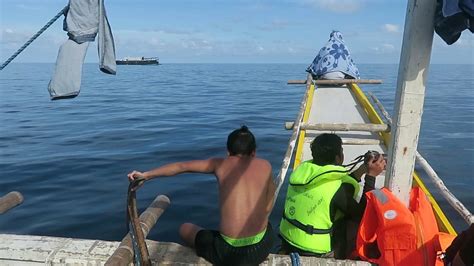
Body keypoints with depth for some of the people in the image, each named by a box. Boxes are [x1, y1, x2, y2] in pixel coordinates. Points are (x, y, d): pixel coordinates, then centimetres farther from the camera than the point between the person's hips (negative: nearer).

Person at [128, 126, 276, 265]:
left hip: (229, 252, -2)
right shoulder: (265, 165, 4)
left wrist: (146, 175, 21)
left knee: (185, 229, 25)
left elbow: (181, 166, 12)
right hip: (262, 248, 2)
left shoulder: (221, 164, 5)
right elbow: (267, 209, 7)